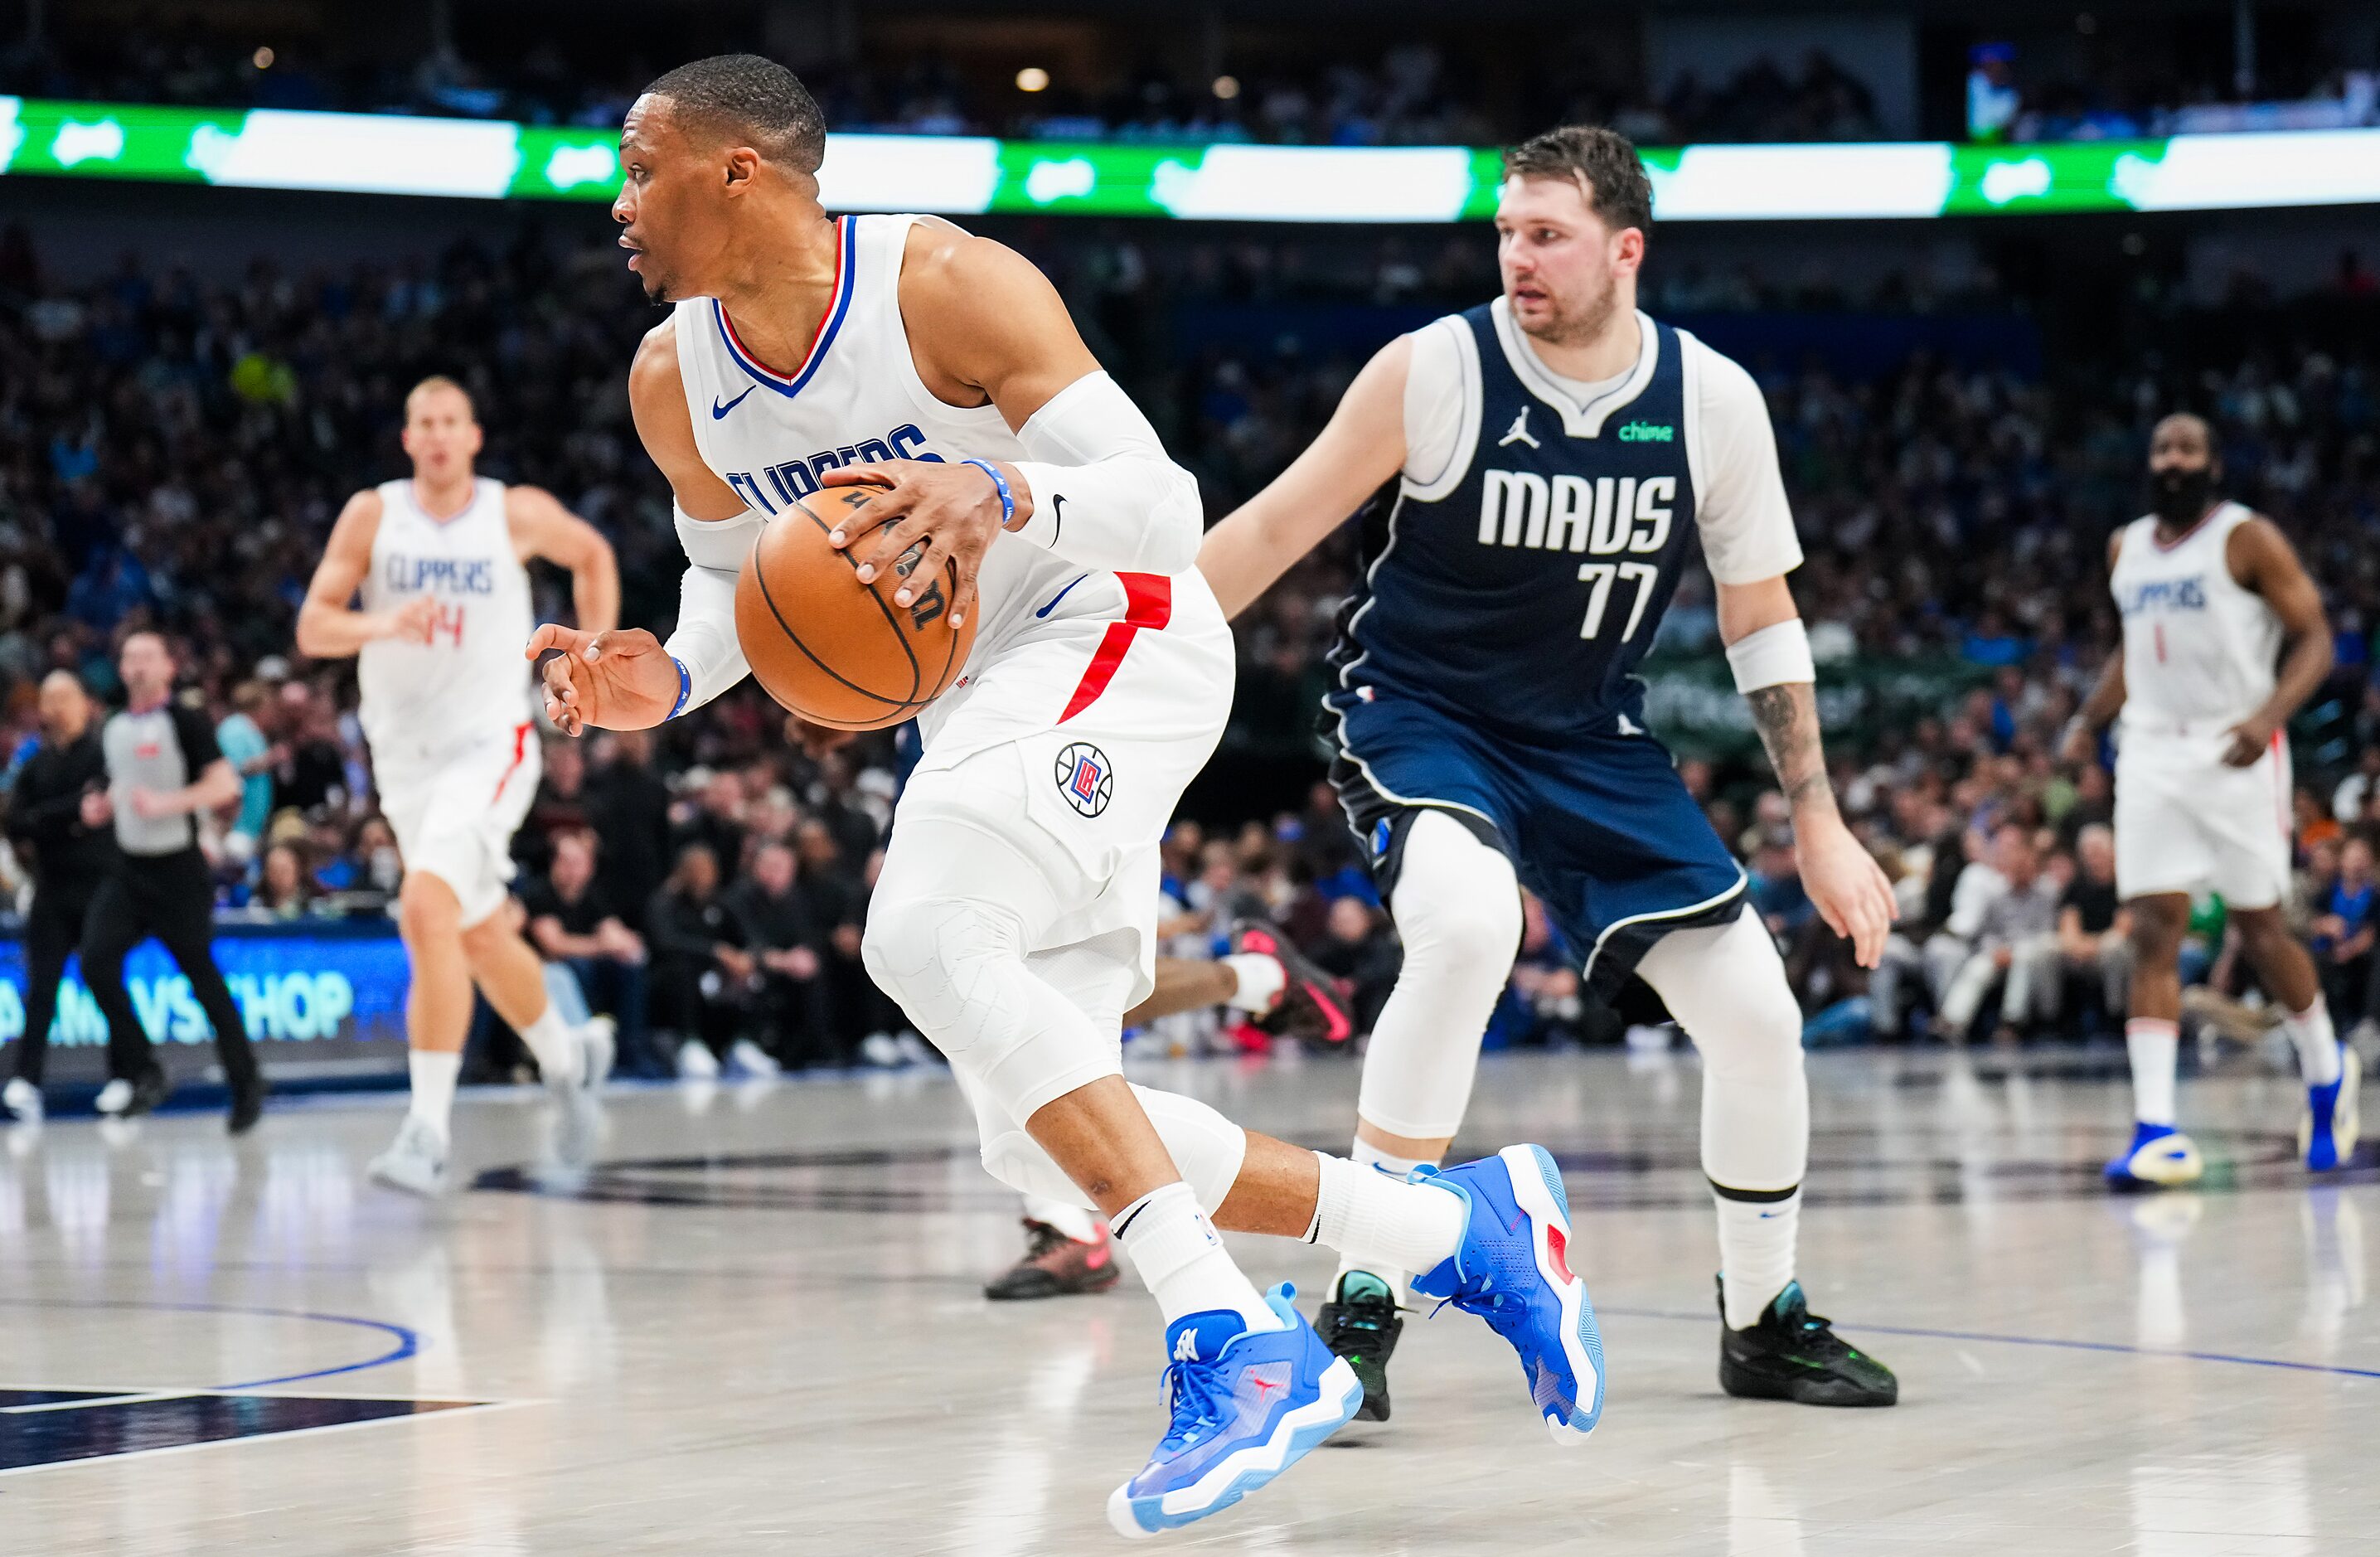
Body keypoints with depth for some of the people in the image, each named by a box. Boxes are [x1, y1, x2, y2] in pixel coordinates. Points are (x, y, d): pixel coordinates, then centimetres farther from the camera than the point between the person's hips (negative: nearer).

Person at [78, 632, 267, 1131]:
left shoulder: (185, 722, -8)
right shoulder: (113, 730, 13)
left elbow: (225, 785, -16)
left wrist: (166, 803, -26)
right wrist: (101, 807, 6)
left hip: (178, 870, -6)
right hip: (128, 869, 6)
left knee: (202, 975, -2)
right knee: (96, 962, -12)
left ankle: (246, 1083, 10)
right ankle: (138, 1071, -2)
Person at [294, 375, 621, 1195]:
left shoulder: (518, 514, -5)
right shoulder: (372, 514, -2)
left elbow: (592, 554, 16)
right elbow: (312, 628, -6)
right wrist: (379, 624, -26)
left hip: (490, 742, -4)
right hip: (404, 751, 4)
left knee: (427, 910, -25)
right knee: (480, 938, 16)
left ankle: (428, 1129, -24)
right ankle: (568, 1057, 43)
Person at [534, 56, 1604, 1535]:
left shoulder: (950, 288, -20)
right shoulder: (675, 385, 0)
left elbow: (1164, 504, -22)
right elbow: (734, 581, 16)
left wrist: (1004, 501, -42)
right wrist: (666, 682, -7)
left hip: (1117, 636, -8)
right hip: (982, 702, 8)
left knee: (926, 933, -33)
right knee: (1050, 1145, 0)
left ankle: (1239, 1341, -33)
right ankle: (1470, 1225, 15)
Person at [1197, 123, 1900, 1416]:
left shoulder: (1714, 401, -9)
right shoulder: (1434, 370, -18)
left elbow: (1761, 620, 3)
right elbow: (1276, 528, -8)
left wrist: (1818, 822, 0)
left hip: (1592, 739, 4)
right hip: (1420, 716, -4)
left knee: (1757, 1014, -3)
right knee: (1468, 923, -36)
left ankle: (1763, 1320, 23)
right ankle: (1358, 1305, -24)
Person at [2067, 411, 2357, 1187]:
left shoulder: (2249, 540, -5)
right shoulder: (2126, 548, 13)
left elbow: (2314, 638, -8)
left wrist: (2270, 714, -24)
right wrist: (2090, 718, 13)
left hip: (2236, 752, -4)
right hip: (2151, 752, 4)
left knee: (2259, 927, 4)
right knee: (2153, 933, -7)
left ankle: (2326, 1070, 32)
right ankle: (2157, 1130, -13)